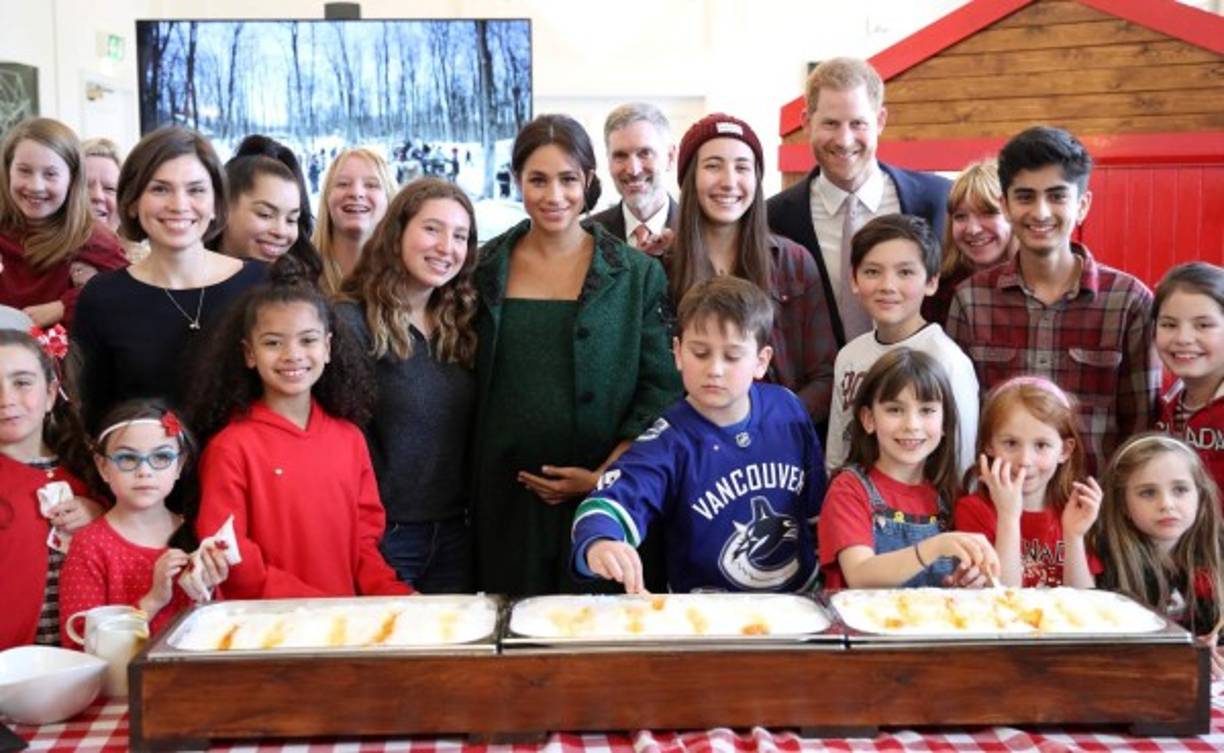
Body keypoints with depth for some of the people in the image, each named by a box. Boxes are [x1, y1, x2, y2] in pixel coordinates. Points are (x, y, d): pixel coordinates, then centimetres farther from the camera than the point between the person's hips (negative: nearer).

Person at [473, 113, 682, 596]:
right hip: (507, 499, 2)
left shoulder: (639, 275, 1)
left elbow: (662, 389, -2)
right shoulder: (486, 271, 6)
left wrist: (606, 475, -10)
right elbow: (469, 387, 10)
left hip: (605, 496, -1)